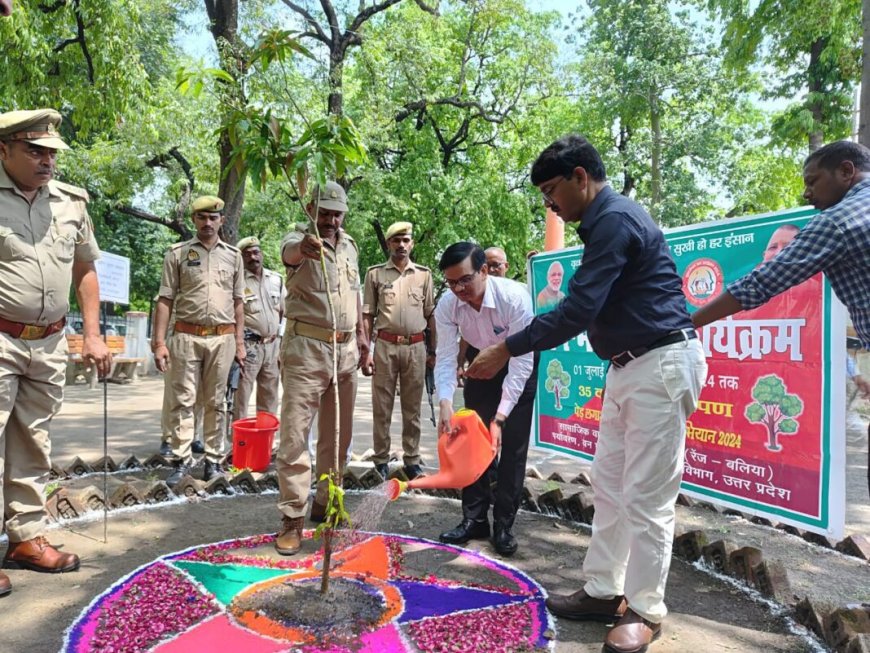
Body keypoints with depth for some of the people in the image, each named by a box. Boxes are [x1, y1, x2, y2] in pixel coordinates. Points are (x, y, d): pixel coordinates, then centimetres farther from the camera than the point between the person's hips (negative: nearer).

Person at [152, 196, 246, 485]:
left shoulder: (233, 255, 11)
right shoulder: (177, 253, 5)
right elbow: (165, 300, 2)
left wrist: (239, 342, 8)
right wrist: (159, 342, -5)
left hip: (222, 338, 2)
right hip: (186, 336, -1)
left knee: (216, 403, 7)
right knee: (182, 401, 0)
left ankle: (213, 461, 15)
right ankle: (182, 461, 8)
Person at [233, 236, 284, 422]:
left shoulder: (277, 279, 10)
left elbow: (284, 311, 18)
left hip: (272, 345, 6)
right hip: (248, 346, -5)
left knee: (270, 398, 13)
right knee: (241, 397, -4)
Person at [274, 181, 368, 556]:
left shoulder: (350, 246, 13)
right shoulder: (300, 239, -7)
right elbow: (290, 252, -33)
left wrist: (361, 337, 19)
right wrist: (304, 247, -56)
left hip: (345, 349, 6)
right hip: (306, 348, -6)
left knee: (338, 435, 12)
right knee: (295, 435, -5)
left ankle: (326, 504, 26)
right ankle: (292, 518, 4)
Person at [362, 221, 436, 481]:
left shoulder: (423, 274, 9)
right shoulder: (375, 273, 4)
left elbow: (431, 314, 11)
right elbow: (367, 315, 3)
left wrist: (434, 350, 7)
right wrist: (365, 351, -4)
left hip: (416, 346, 2)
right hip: (385, 345, -1)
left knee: (412, 407, 9)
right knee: (382, 407, 4)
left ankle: (412, 460, 18)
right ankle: (381, 460, 14)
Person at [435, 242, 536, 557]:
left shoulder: (515, 297, -36)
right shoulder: (447, 305, -25)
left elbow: (521, 362, -35)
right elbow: (445, 357, -23)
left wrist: (500, 417, -39)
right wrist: (444, 402, -41)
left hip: (519, 365, -3)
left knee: (513, 445, -5)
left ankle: (504, 524, 8)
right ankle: (474, 519, 16)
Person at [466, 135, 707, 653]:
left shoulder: (615, 220, -16)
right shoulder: (605, 221, 15)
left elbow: (577, 310, -23)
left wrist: (507, 351, -17)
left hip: (661, 365, -10)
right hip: (629, 366, 10)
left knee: (646, 495, -1)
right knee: (610, 484, 13)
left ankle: (645, 611, 15)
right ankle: (604, 591, 25)